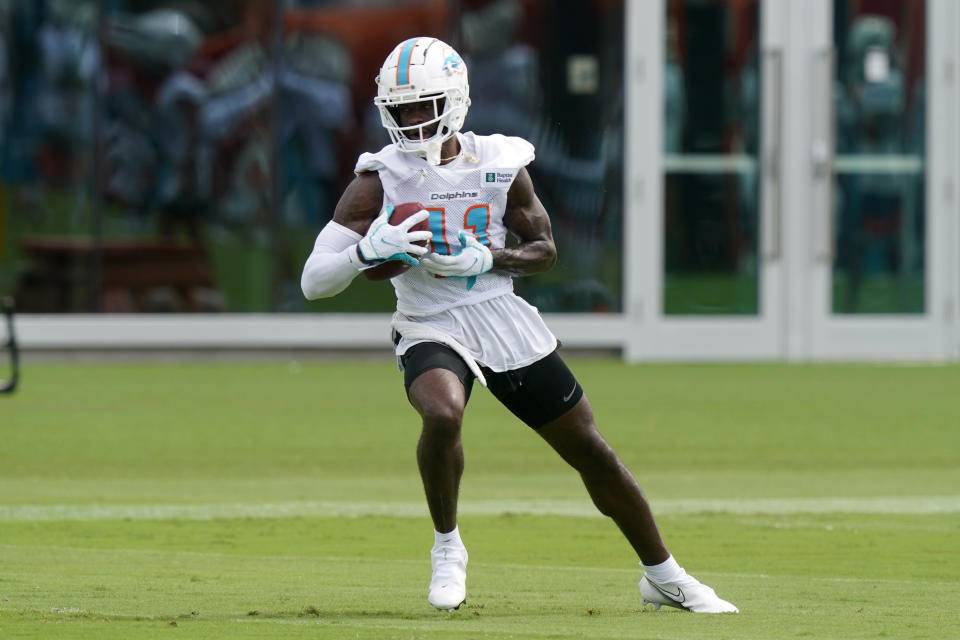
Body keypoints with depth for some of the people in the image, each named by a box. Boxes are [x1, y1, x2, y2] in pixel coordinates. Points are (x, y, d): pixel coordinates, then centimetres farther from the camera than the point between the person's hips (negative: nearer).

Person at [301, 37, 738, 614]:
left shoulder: (500, 165, -3)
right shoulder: (380, 182, -8)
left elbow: (545, 251, 7)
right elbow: (314, 282, -11)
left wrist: (485, 259, -13)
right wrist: (369, 251, -32)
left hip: (507, 326, 2)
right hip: (431, 331, -2)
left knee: (593, 452, 5)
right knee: (443, 416, -35)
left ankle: (665, 578, 22)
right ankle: (447, 547, -10)